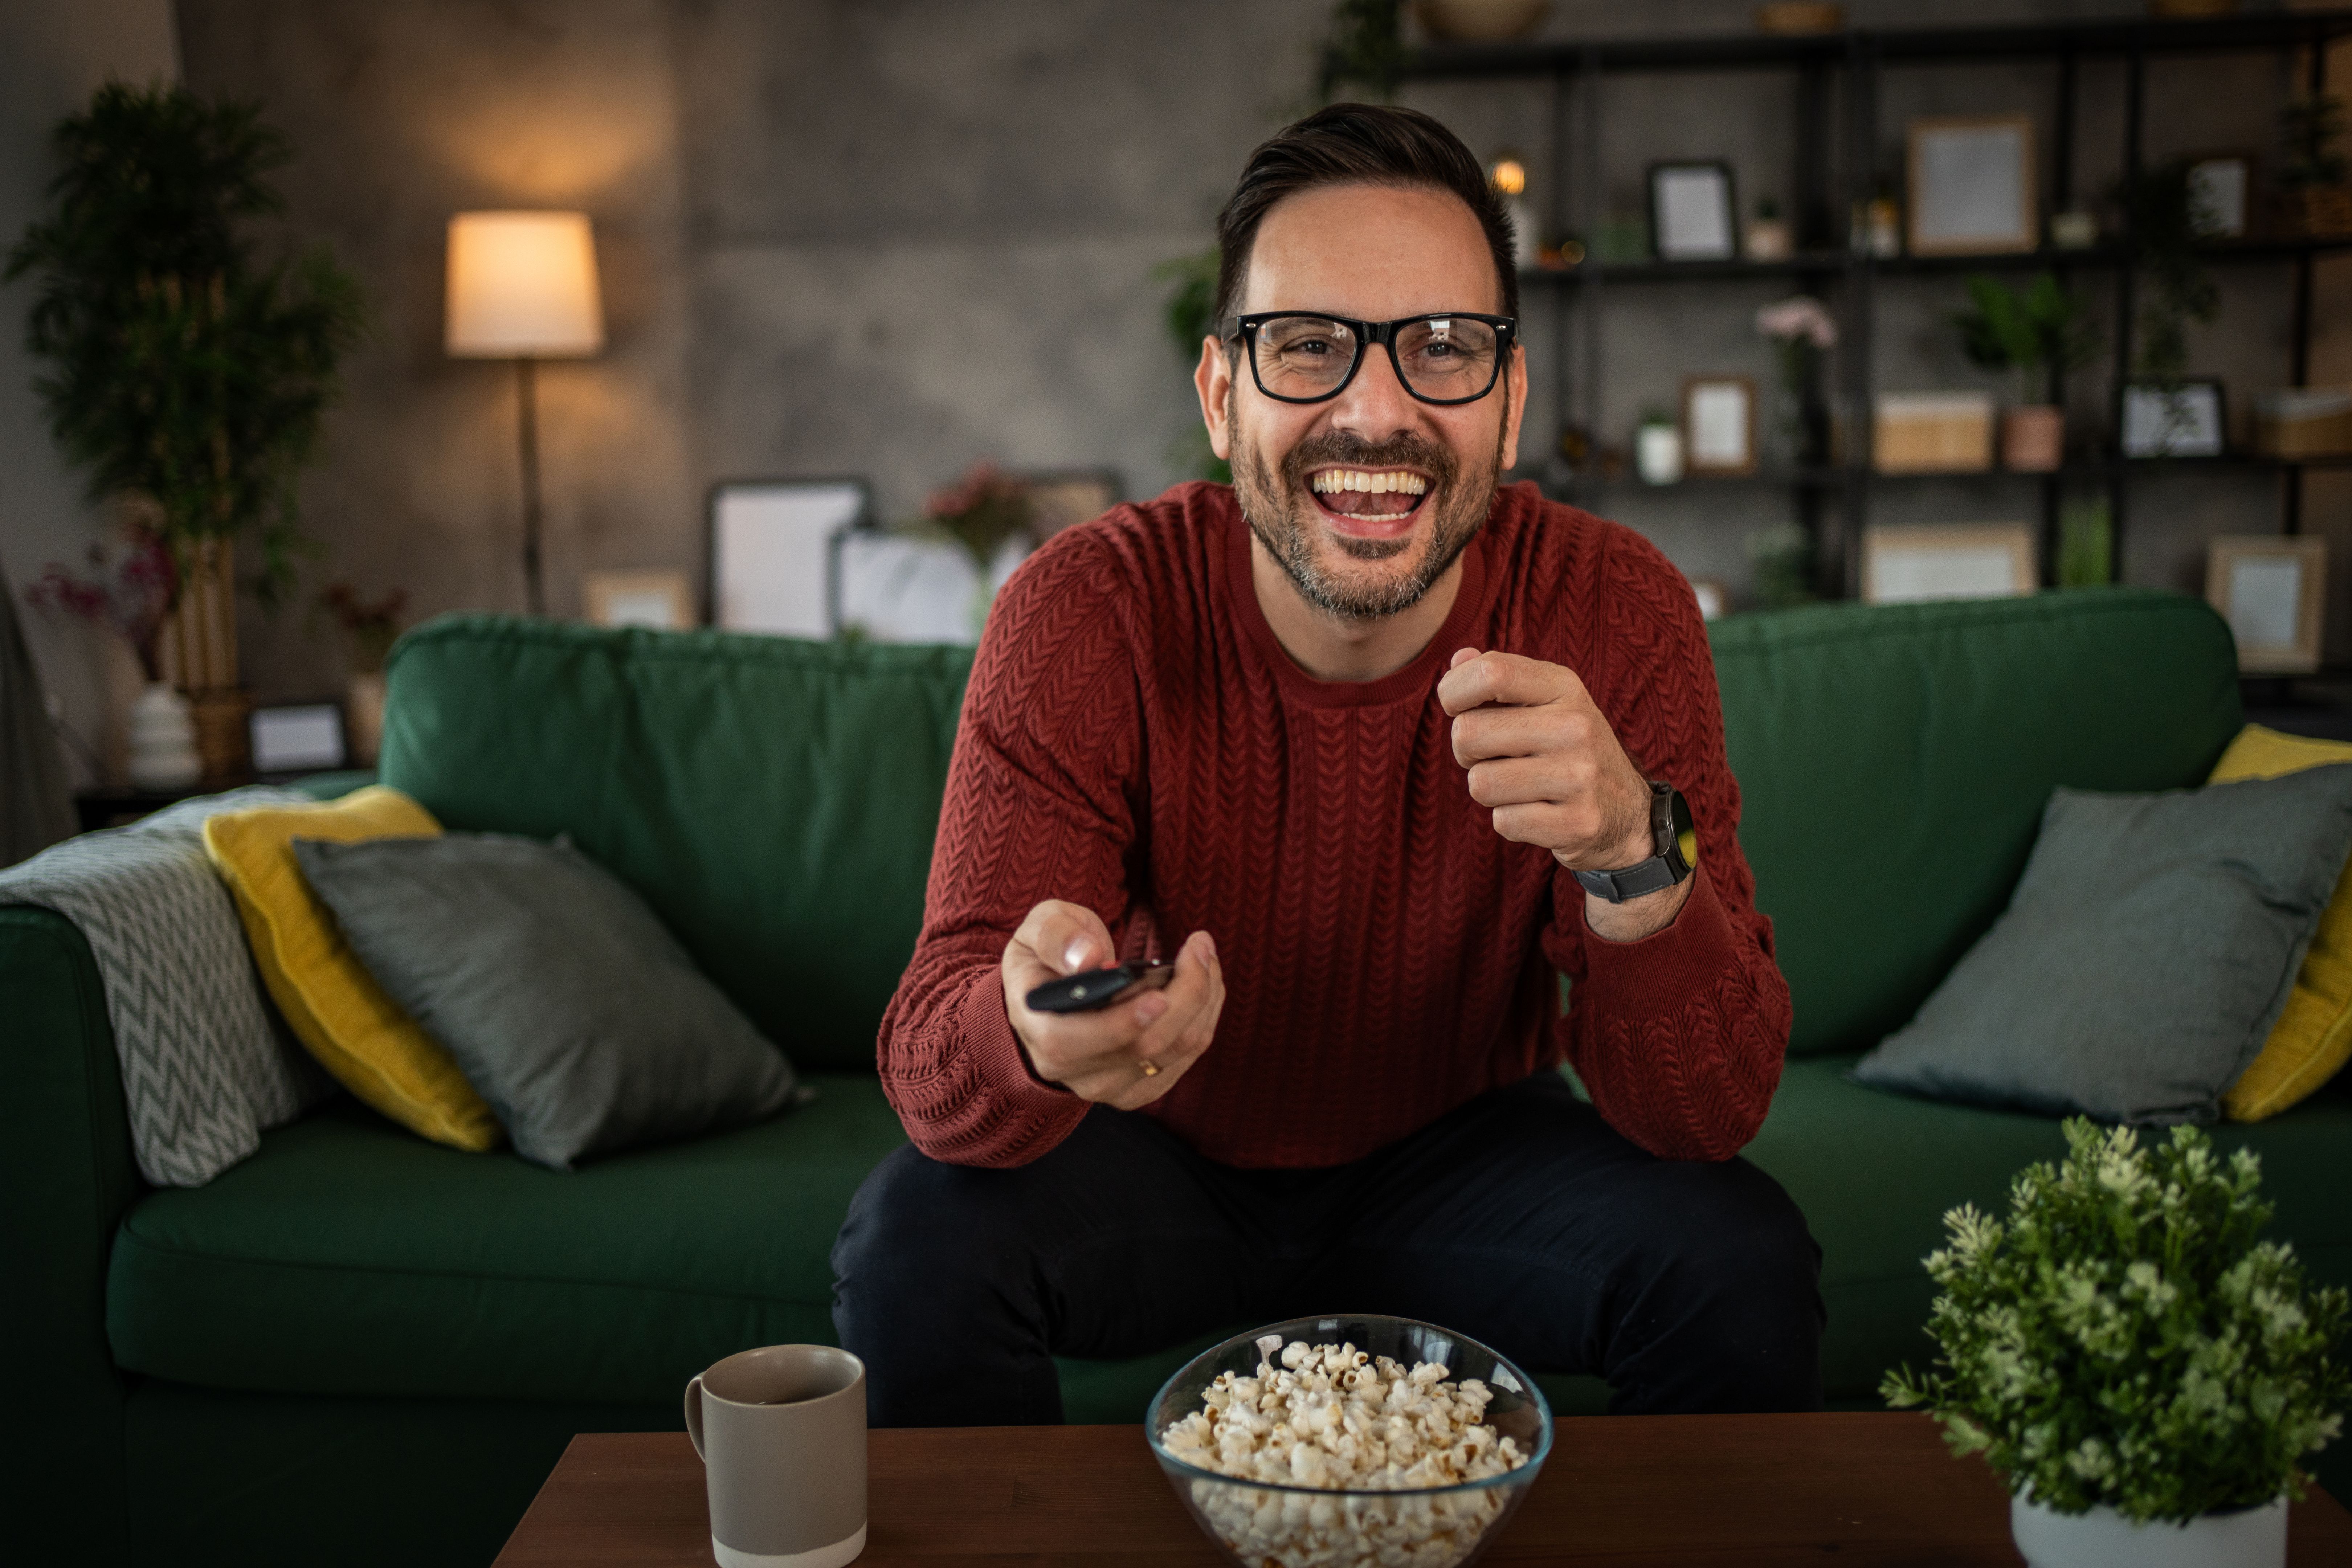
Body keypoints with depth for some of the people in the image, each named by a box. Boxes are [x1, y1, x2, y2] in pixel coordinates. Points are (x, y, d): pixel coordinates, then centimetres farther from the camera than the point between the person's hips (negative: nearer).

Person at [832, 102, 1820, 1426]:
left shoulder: (1616, 612, -20)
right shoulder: (1087, 612, -22)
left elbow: (1713, 1112, -22)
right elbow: (931, 1067, -26)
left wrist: (1634, 854, -43)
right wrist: (1035, 1034, -51)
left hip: (1467, 1150, 1)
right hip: (1165, 1156, 0)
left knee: (1742, 1265, -23)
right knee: (916, 1243, -26)